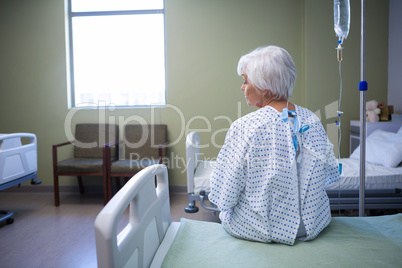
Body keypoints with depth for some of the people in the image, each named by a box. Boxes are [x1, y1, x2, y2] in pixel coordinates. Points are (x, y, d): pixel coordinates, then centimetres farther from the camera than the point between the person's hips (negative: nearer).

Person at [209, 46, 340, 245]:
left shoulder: (243, 127, -25)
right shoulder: (312, 120, -8)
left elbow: (225, 197, -19)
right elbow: (330, 176, 7)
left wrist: (224, 204, 4)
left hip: (259, 229, -4)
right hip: (313, 224, 5)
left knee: (227, 211, 26)